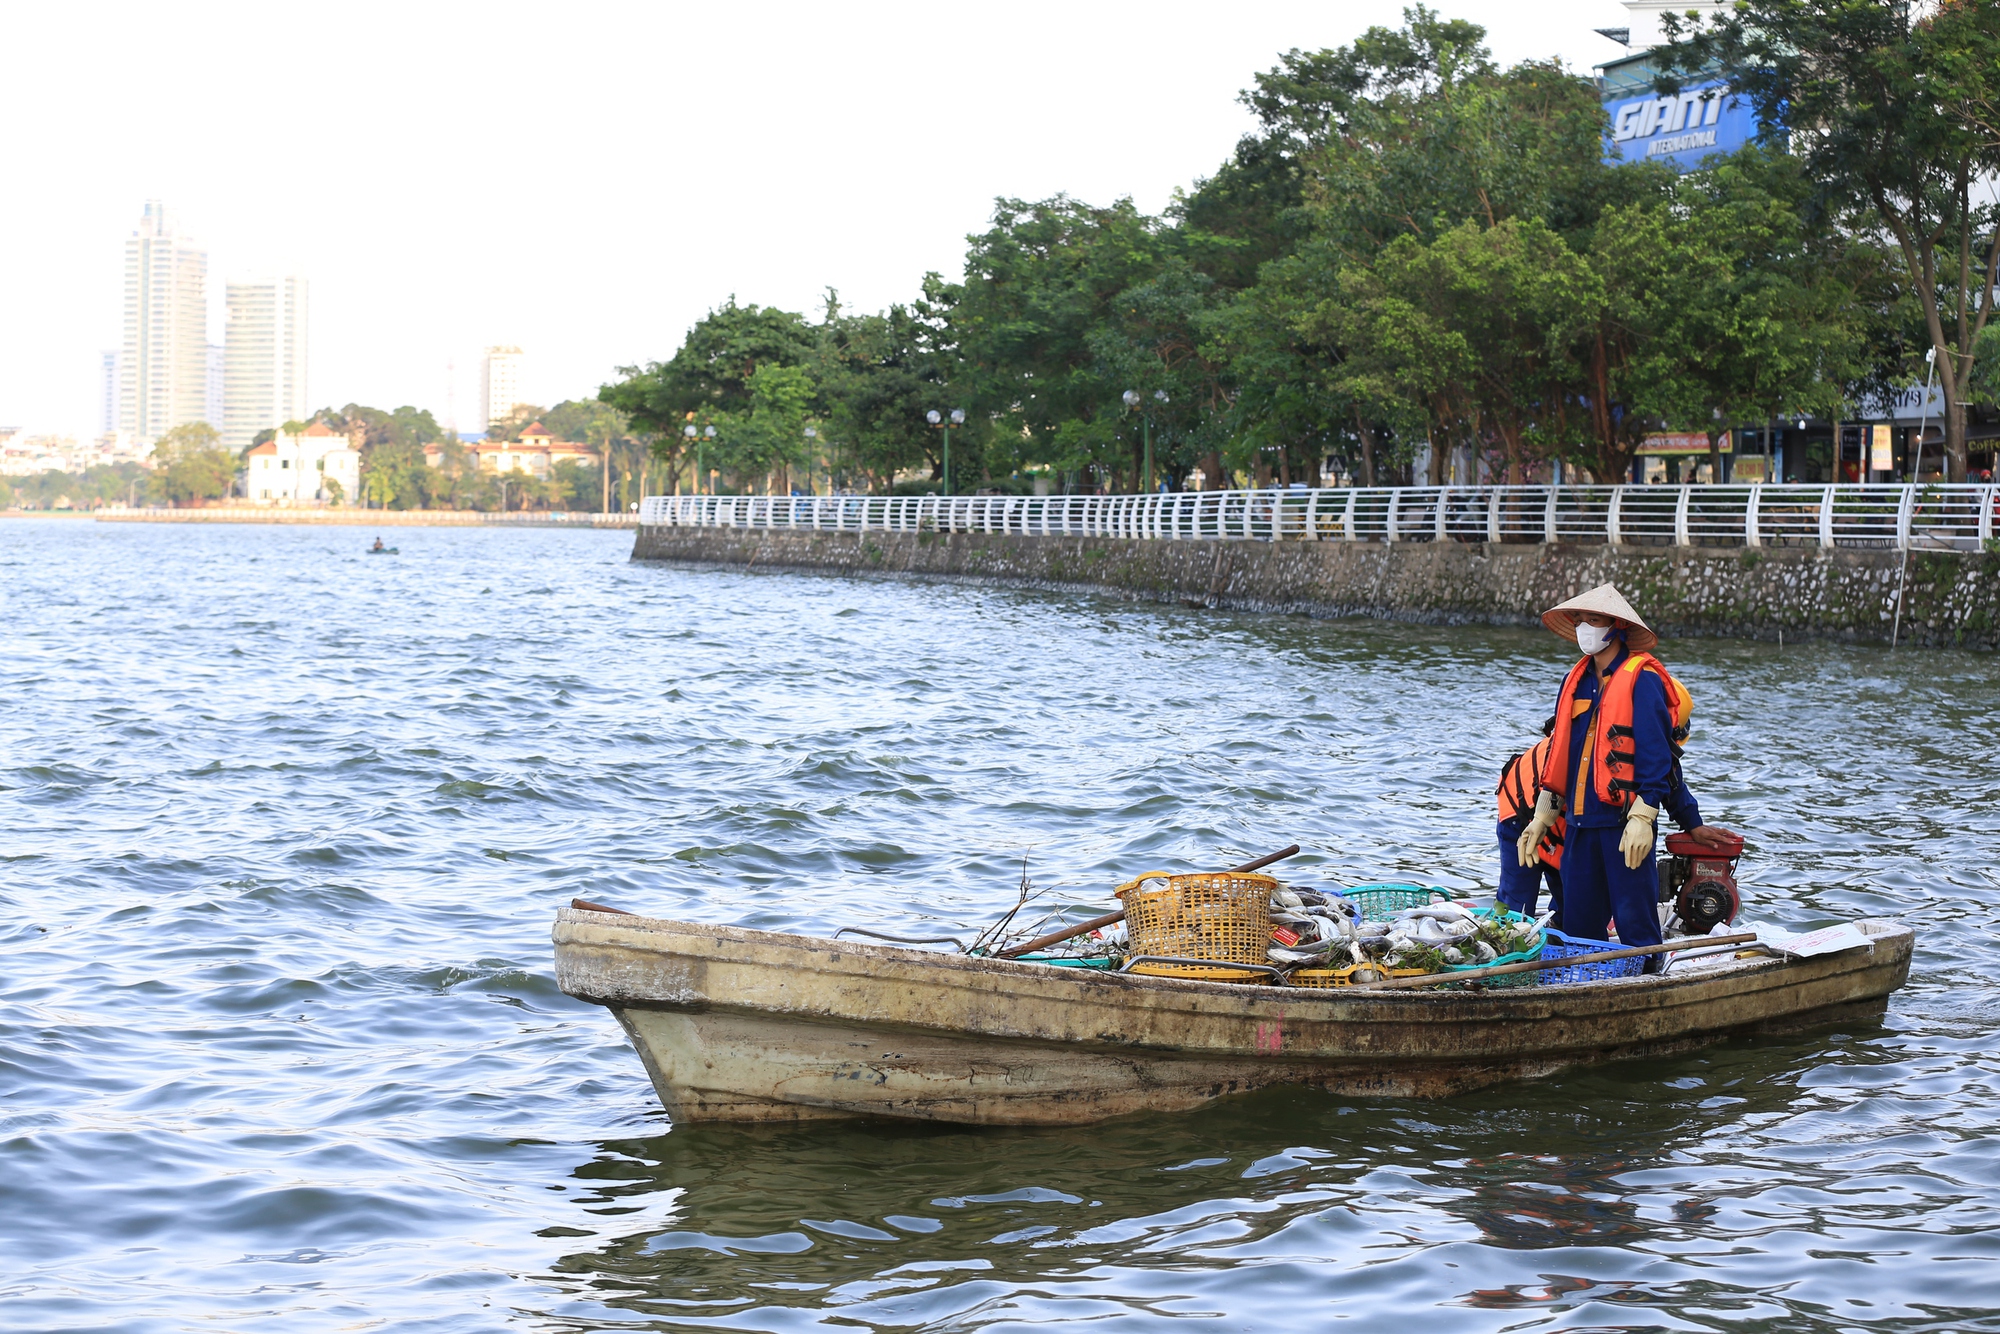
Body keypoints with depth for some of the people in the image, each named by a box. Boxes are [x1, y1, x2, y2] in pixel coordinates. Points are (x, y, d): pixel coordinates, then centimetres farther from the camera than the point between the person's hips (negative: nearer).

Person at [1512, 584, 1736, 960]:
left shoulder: (1642, 678, -7)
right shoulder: (1577, 680, 15)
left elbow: (1656, 752, -12)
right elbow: (1559, 751, 20)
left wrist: (1642, 817, -18)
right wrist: (1542, 816, 17)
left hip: (1625, 823, -7)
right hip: (1581, 821, 7)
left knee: (1634, 919, -5)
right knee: (1577, 920, 9)